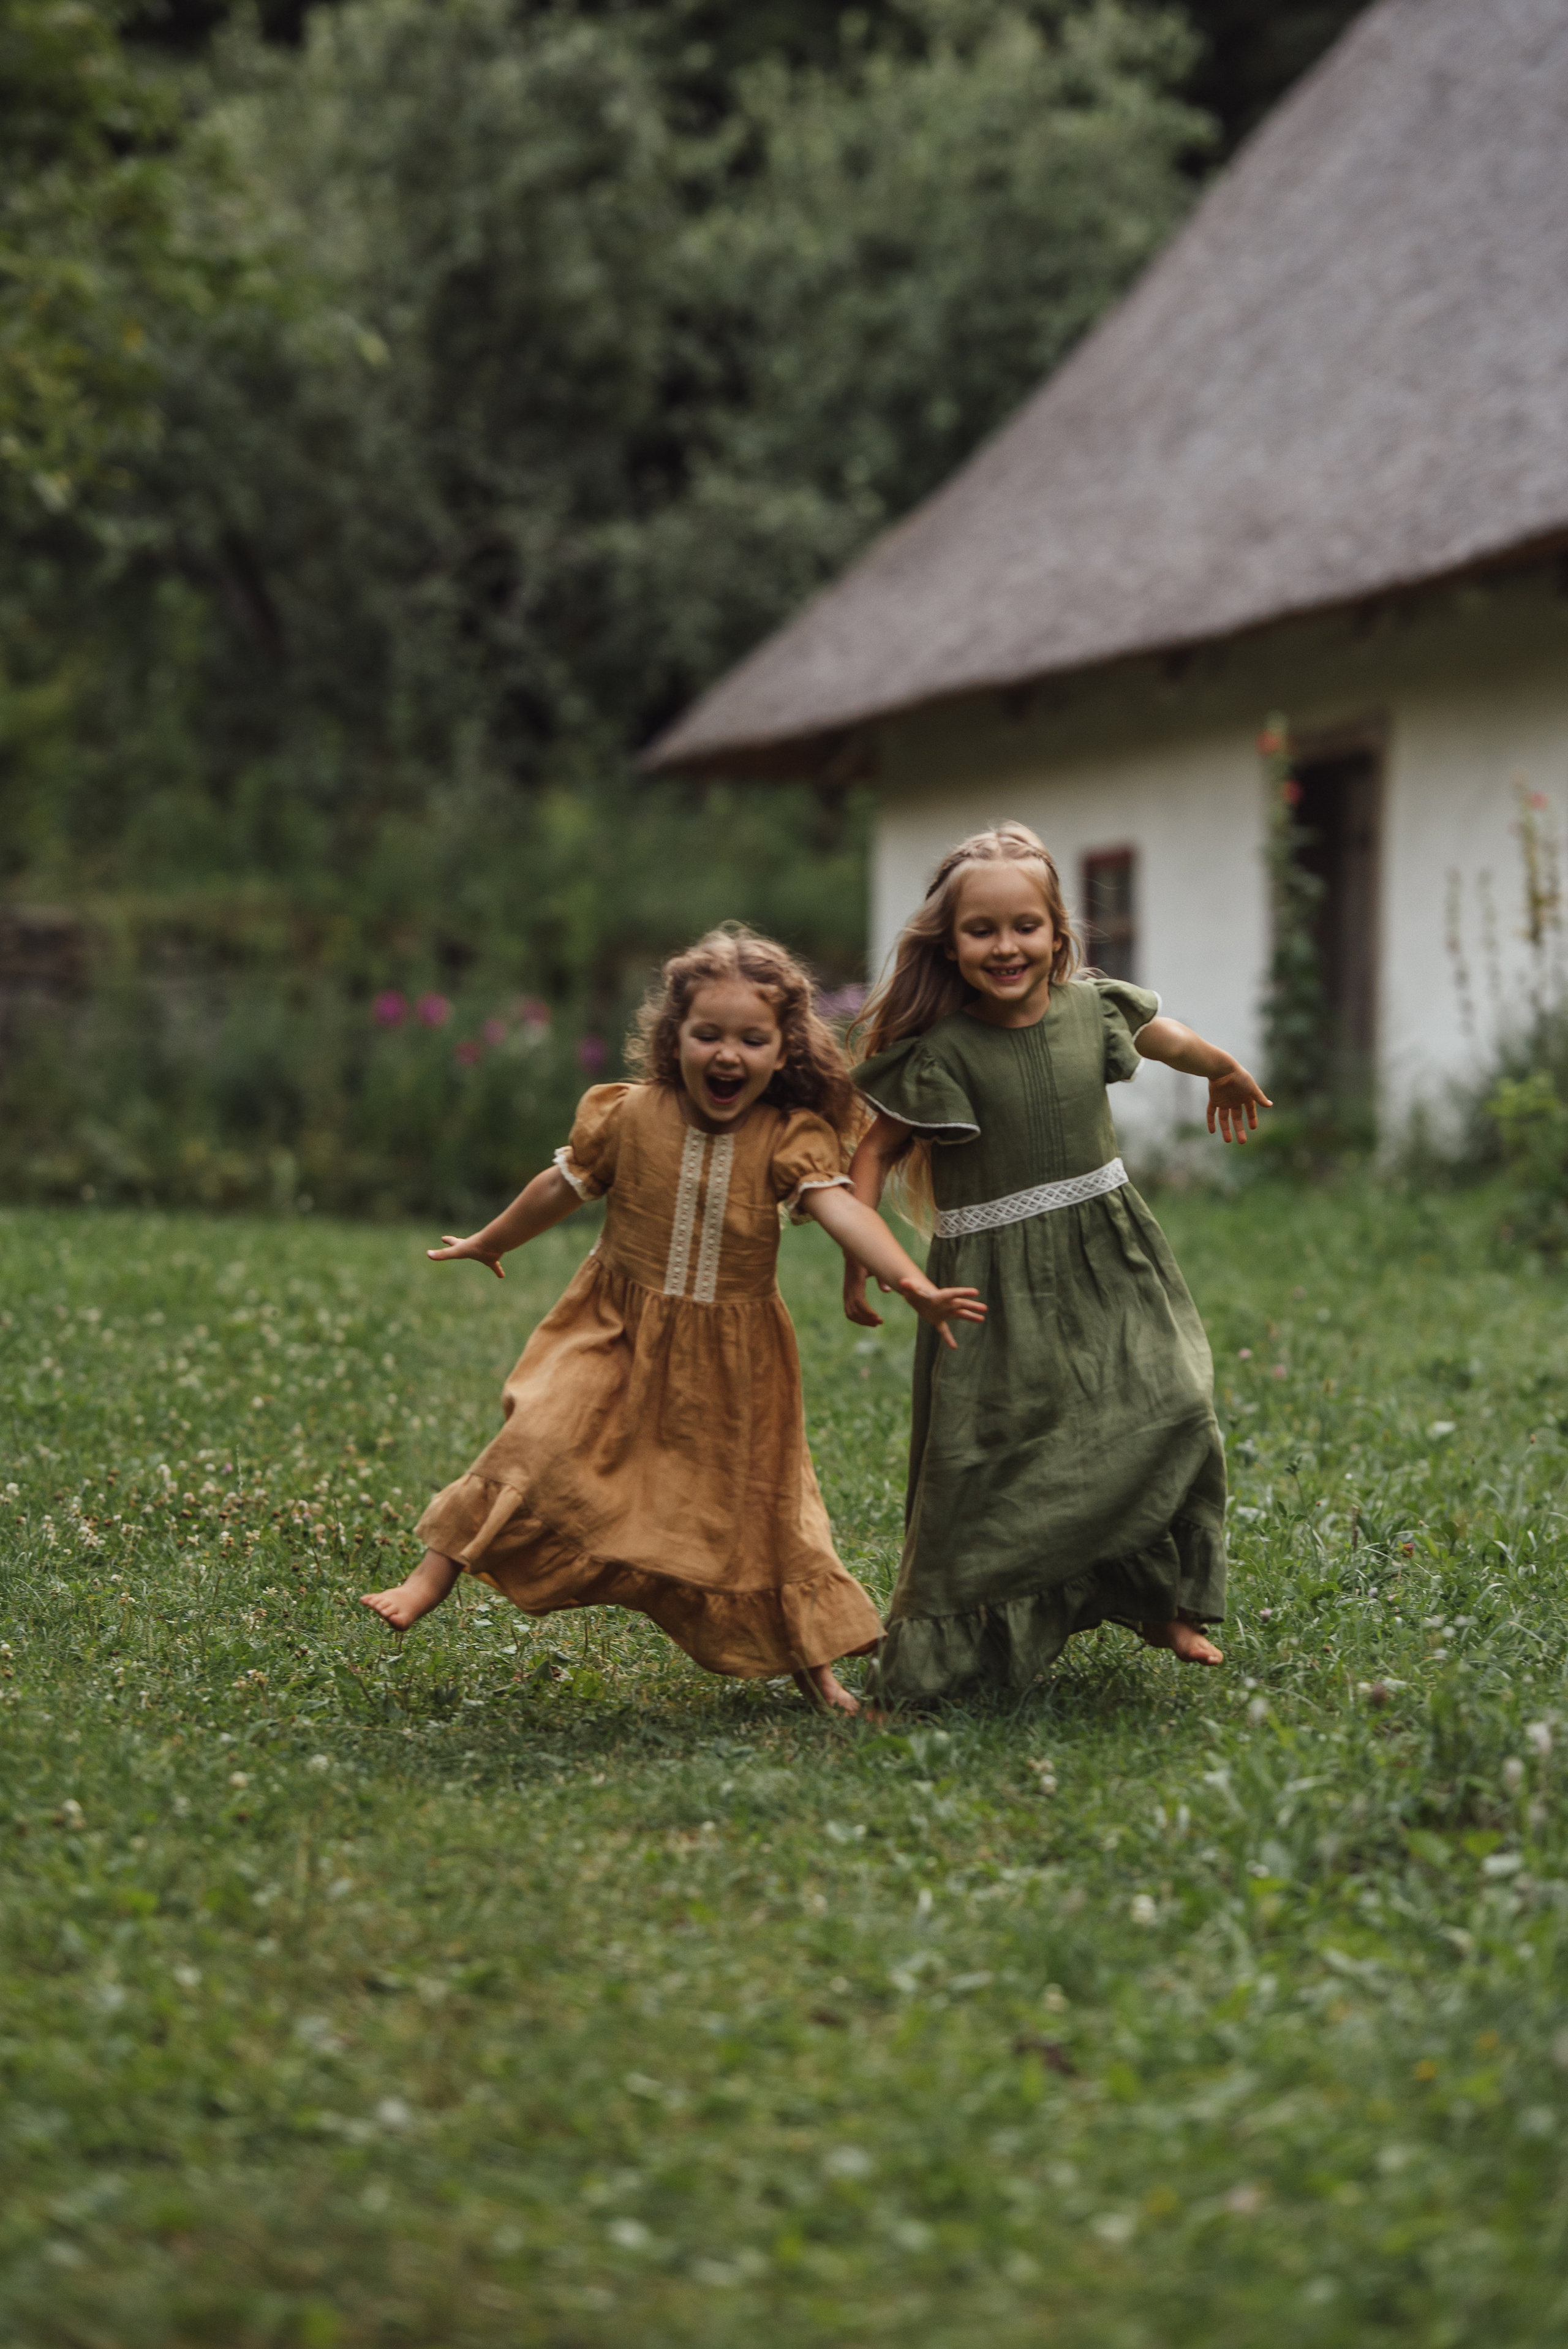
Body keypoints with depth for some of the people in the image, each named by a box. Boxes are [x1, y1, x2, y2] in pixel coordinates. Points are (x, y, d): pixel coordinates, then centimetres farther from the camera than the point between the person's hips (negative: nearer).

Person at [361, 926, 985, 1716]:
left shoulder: (791, 1139, -13)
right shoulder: (629, 1117, -9)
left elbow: (839, 1207, -29)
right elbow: (563, 1187, 7)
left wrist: (910, 1281, -46)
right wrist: (489, 1244, 23)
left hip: (731, 1360, 0)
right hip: (619, 1334, 0)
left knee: (756, 1502, 8)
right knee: (540, 1447, -14)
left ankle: (815, 1664, 22)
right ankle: (434, 1576, -1)